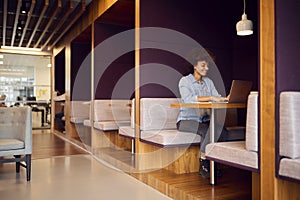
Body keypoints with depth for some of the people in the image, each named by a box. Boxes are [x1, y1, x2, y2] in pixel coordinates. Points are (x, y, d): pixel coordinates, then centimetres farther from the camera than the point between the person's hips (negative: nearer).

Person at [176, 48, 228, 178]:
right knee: (206, 130, -32)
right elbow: (188, 99, -24)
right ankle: (203, 163, -15)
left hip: (205, 119, 5)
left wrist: (225, 99, -21)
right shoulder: (185, 81, -4)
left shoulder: (208, 82, 16)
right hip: (187, 120, -5)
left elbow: (217, 98, 3)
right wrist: (210, 97, -31)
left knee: (222, 130, -24)